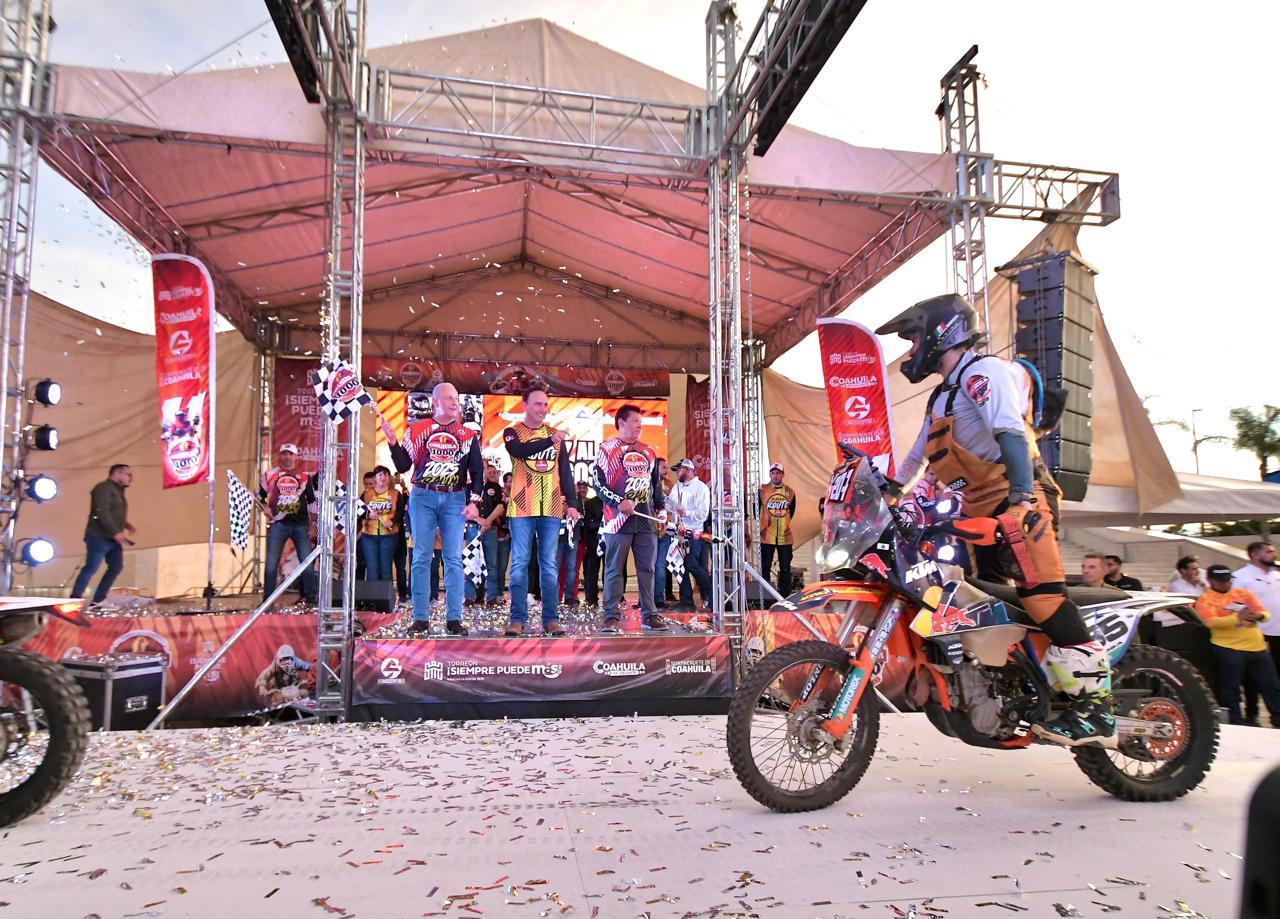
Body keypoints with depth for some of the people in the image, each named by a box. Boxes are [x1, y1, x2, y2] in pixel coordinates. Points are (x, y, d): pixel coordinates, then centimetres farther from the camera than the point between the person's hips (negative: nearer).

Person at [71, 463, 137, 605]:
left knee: (116, 567, 8)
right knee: (91, 568, -13)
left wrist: (127, 525, 13)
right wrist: (116, 532, -24)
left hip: (113, 538, 10)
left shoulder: (117, 490, 22)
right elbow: (102, 512, -21)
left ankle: (98, 600, 12)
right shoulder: (104, 488, -9)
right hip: (99, 536, -10)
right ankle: (74, 600, -10)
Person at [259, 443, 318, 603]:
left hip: (300, 524, 1)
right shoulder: (270, 474, 7)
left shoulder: (304, 476, 9)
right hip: (278, 523, 0)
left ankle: (310, 597, 8)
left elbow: (312, 501, 13)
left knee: (307, 562, -2)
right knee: (271, 563, -1)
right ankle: (267, 599, 8)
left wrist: (311, 524, 9)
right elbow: (259, 495, 15)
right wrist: (265, 507, -3)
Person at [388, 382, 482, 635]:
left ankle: (454, 619, 0)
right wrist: (393, 442, -9)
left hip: (455, 499, 1)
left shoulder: (468, 435, 8)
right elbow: (403, 466, 5)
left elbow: (477, 471, 9)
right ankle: (420, 618, 4)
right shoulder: (417, 430, 6)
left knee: (453, 559, -2)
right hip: (422, 497, 0)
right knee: (421, 558, 0)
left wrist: (474, 502, 0)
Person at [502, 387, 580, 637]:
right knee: (520, 563, -2)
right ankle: (518, 619, 2)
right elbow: (519, 451, -19)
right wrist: (549, 441, -27)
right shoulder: (512, 432, 4)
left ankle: (551, 619, 6)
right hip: (522, 507, -2)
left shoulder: (555, 434, 14)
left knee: (549, 564, 3)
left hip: (551, 508, 3)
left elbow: (565, 470, 12)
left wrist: (572, 502, 4)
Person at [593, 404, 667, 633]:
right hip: (618, 519, -5)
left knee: (647, 568, 5)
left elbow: (656, 484, 25)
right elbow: (597, 482, -5)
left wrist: (661, 508, 16)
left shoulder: (648, 452, 18)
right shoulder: (607, 449, 1)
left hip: (646, 519, 5)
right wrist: (618, 502, -13)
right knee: (614, 569, -2)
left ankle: (649, 614, 11)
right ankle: (612, 616, 2)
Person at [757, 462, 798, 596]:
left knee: (785, 568, 8)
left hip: (785, 536, 2)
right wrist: (762, 525, 6)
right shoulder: (762, 490, -2)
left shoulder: (789, 492, 5)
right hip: (767, 536, -2)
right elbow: (756, 510, 6)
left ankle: (785, 594, 17)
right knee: (765, 567, 3)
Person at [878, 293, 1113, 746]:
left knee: (1042, 595, -19)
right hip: (978, 513, 10)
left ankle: (1095, 707, -17)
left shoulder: (984, 370, -6)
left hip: (1016, 502, -10)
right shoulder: (943, 396, 25)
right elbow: (916, 458, 29)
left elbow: (1011, 433, -23)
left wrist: (1022, 494, -35)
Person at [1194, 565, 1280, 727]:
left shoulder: (1244, 594, 14)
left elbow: (1265, 613, 11)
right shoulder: (1205, 600, -2)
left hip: (1257, 647, 5)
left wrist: (1259, 615, -14)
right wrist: (1237, 617, -30)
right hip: (1229, 649, -5)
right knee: (1230, 688, -2)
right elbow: (1211, 622, -18)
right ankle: (1235, 721, 10)